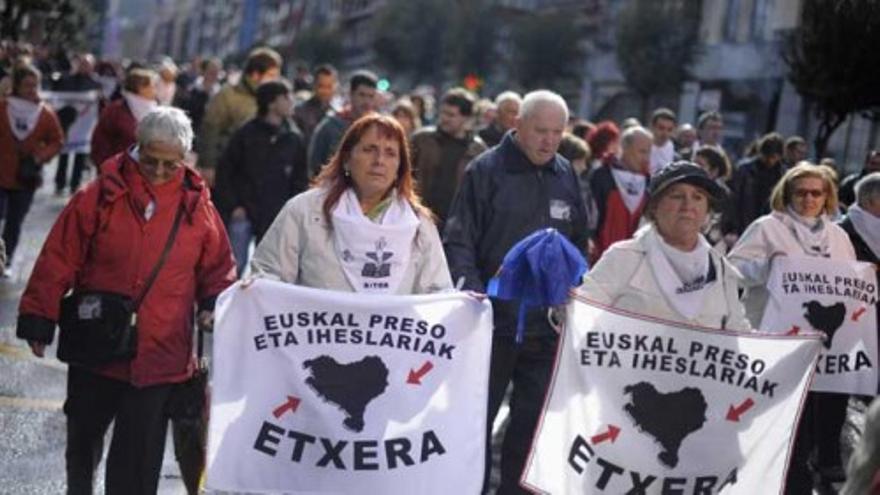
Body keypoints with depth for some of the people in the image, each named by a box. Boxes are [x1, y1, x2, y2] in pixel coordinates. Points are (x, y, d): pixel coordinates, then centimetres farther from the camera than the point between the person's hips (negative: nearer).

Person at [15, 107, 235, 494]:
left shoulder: (197, 205, 0)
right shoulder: (101, 197, -6)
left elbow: (218, 268, 12)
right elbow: (58, 262, -4)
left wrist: (215, 306, -3)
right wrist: (38, 321, -5)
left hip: (160, 357, 0)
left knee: (138, 462, 2)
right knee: (84, 438, 20)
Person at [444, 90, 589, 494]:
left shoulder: (566, 177, 9)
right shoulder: (486, 171, -6)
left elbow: (578, 244, 19)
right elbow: (458, 241, -10)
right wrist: (473, 289, -23)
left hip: (548, 324, 4)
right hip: (493, 320, -4)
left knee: (533, 421, 8)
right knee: (476, 417, 5)